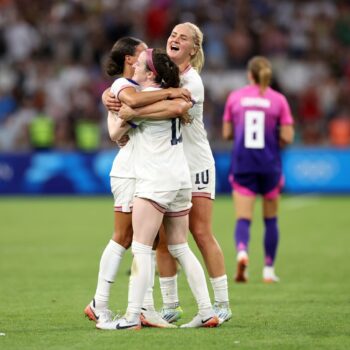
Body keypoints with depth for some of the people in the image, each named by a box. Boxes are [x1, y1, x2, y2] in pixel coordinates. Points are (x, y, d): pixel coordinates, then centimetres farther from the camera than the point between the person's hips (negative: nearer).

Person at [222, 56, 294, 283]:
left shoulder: (235, 97, 1)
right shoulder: (278, 100, -3)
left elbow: (227, 133, 5)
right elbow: (287, 137, -7)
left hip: (242, 165, 0)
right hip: (270, 166, 0)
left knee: (243, 219, -2)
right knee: (271, 219, 15)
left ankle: (242, 251, -32)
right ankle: (269, 269, 19)